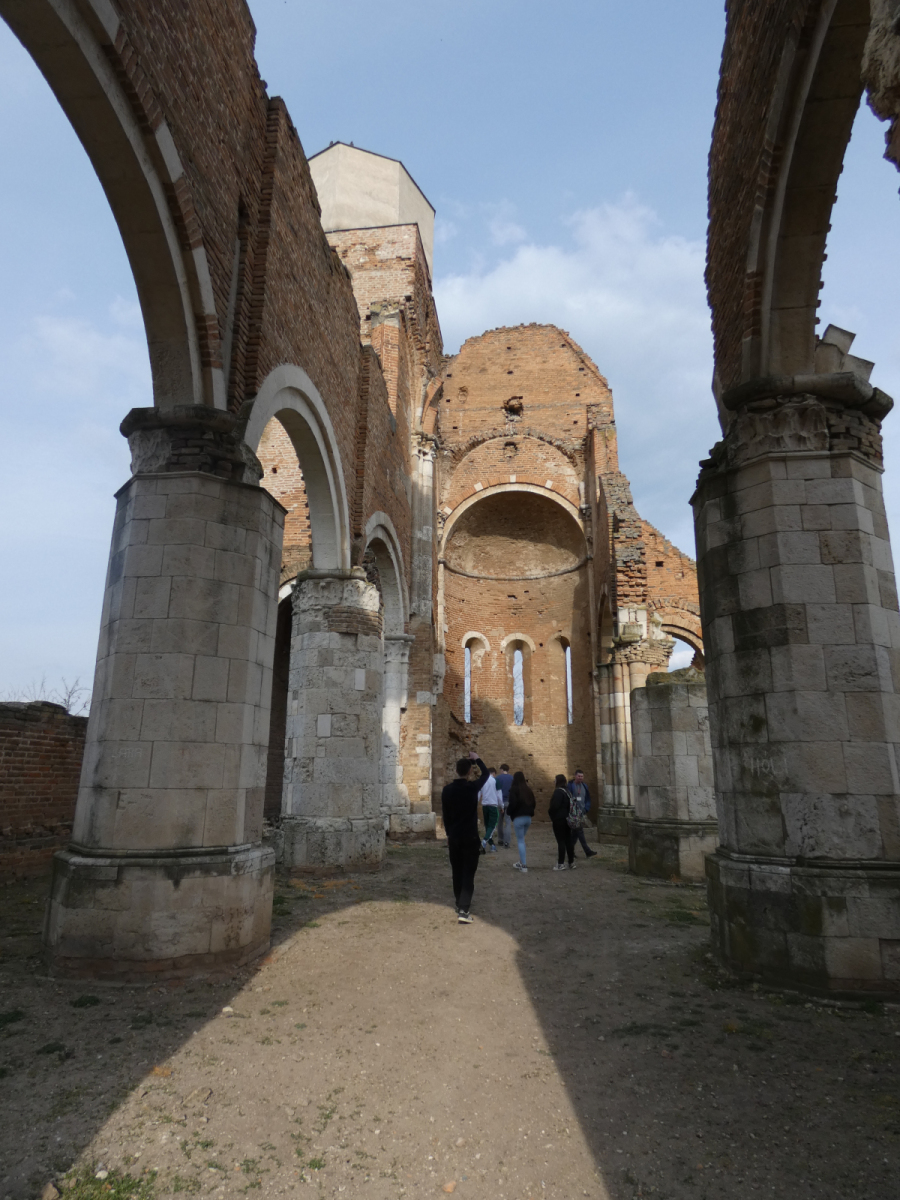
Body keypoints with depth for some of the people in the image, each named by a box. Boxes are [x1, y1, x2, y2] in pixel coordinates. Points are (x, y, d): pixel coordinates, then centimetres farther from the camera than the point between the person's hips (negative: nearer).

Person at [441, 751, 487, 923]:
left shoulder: (447, 790, -2)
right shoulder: (472, 787, -11)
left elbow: (445, 815, 6)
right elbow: (485, 774, 8)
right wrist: (476, 759, 19)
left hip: (454, 837, 3)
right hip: (470, 837, -3)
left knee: (457, 872, 16)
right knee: (468, 874, -2)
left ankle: (460, 904, 28)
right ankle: (463, 910, -11)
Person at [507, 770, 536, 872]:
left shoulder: (514, 789, -10)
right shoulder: (528, 789, 8)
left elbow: (512, 803, -17)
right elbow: (533, 803, 11)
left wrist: (510, 814, 0)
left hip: (518, 817, -6)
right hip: (528, 817, 6)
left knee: (520, 841, -1)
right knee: (522, 839, 20)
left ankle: (524, 866, -2)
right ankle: (522, 862, 24)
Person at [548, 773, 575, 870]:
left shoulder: (558, 792, -16)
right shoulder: (567, 791, 11)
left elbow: (554, 806, -23)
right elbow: (570, 805, 15)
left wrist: (550, 813, -5)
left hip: (559, 819, -8)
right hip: (567, 819, 8)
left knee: (560, 841, -4)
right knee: (568, 840, 12)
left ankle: (561, 864, -1)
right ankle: (571, 862, 18)